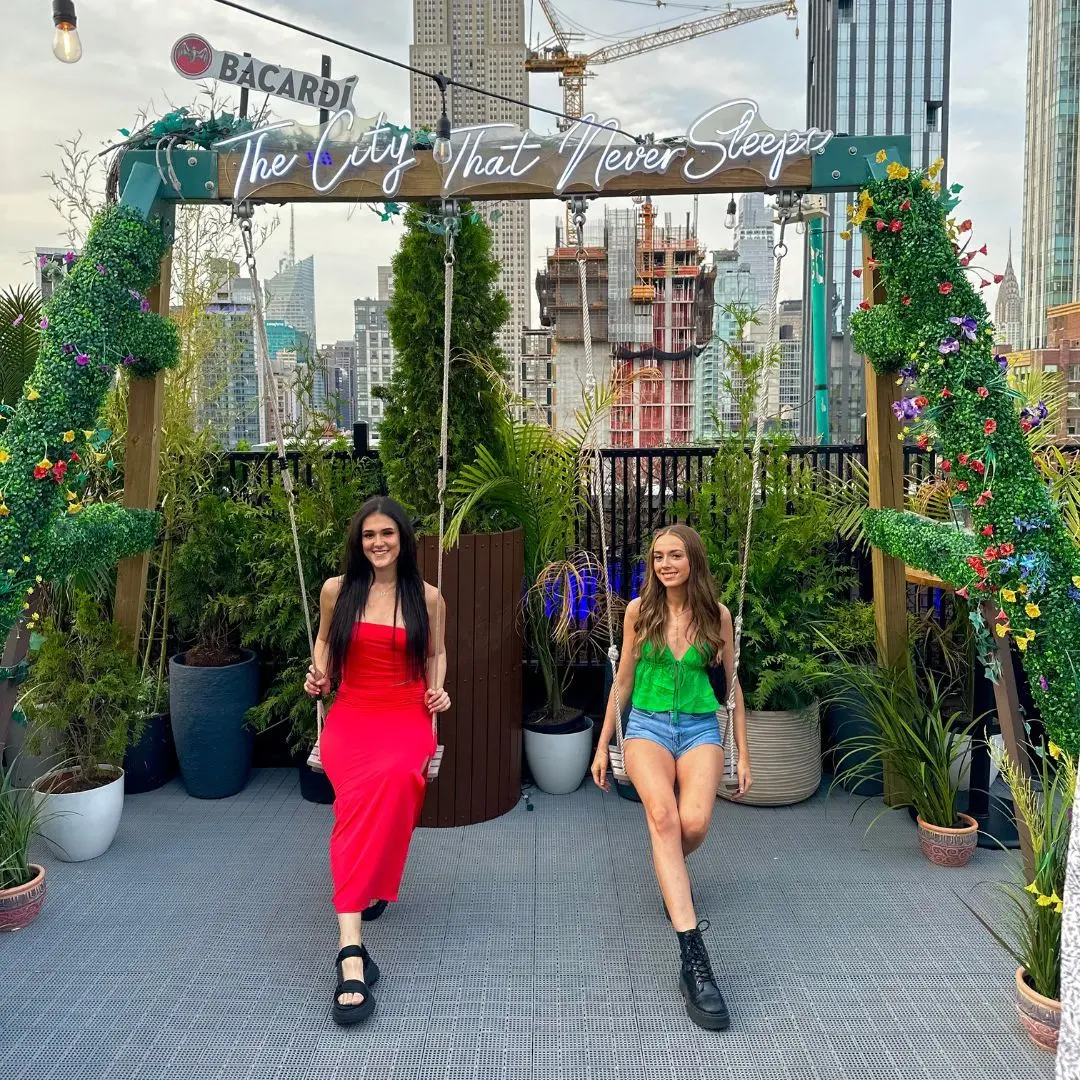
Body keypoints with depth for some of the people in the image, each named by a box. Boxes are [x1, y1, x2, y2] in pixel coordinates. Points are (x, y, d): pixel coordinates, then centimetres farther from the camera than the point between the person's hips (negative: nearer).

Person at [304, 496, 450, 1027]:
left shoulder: (427, 597, 7)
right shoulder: (336, 590, 7)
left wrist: (438, 690, 3)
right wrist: (318, 673, 5)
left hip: (407, 716, 0)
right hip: (349, 715, 0)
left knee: (394, 775, -36)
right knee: (360, 791, -33)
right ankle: (352, 948, -38)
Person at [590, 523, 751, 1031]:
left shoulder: (717, 614, 4)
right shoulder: (640, 610, 4)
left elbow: (731, 686, 11)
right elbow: (623, 680, 11)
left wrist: (743, 755, 11)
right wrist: (603, 745, 13)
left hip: (700, 728, 1)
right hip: (648, 725, 0)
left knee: (694, 823, -25)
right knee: (663, 817, -29)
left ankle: (670, 874, 16)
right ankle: (693, 957, -34)